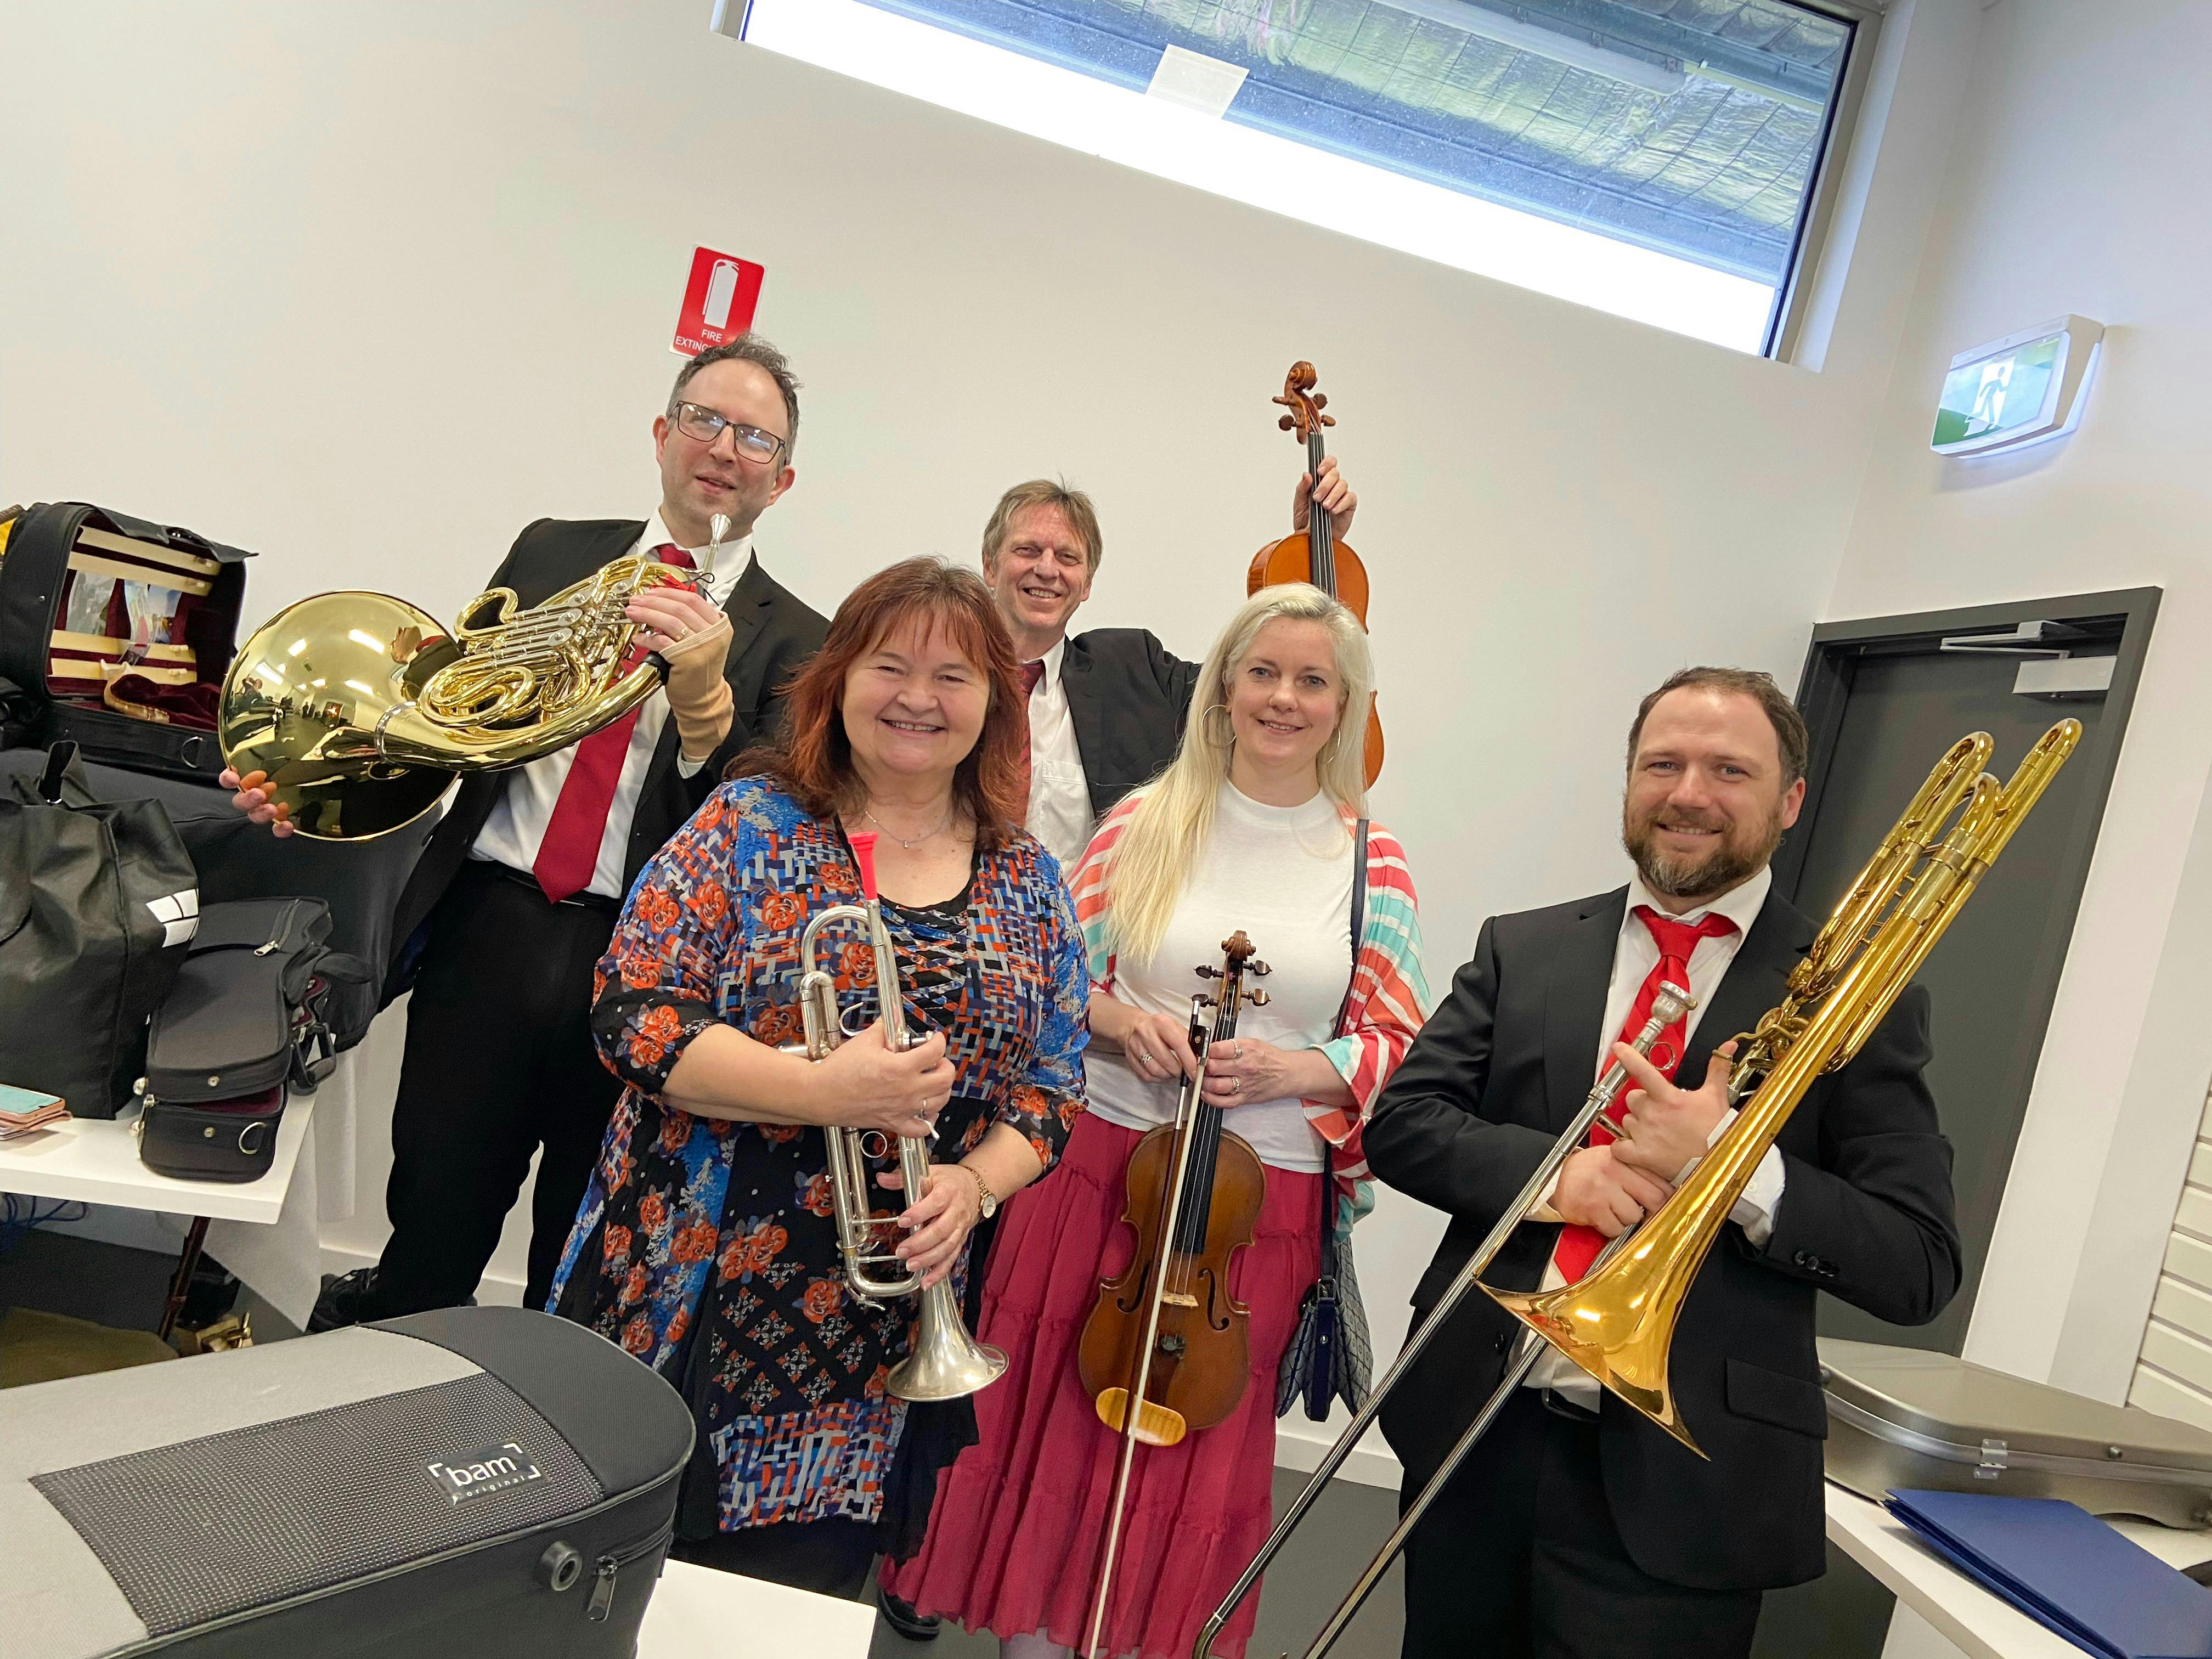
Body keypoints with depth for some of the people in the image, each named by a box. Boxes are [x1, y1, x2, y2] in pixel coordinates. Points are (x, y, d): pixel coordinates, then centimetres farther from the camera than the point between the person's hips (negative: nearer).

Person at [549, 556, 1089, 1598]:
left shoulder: (1026, 883, 5)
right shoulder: (752, 822, -5)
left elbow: (1052, 1091, 7)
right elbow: (632, 1015, -12)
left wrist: (974, 1183, -13)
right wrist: (826, 1091, -23)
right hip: (694, 1296, -2)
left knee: (801, 1601, 13)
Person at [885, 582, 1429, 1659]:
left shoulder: (1372, 861, 0)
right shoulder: (1147, 823, 0)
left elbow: (1399, 1041, 1)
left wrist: (1298, 1068, -16)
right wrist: (1114, 1018, -16)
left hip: (1263, 1203, 0)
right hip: (1100, 1166, 0)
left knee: (1196, 1456, 14)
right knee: (1051, 1424, 12)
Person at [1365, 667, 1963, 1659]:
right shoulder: (1521, 949, 5)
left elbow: (1920, 1268, -6)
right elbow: (1398, 1122, 0)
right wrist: (1553, 1175, -17)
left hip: (1681, 1485, -3)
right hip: (1474, 1436, 3)